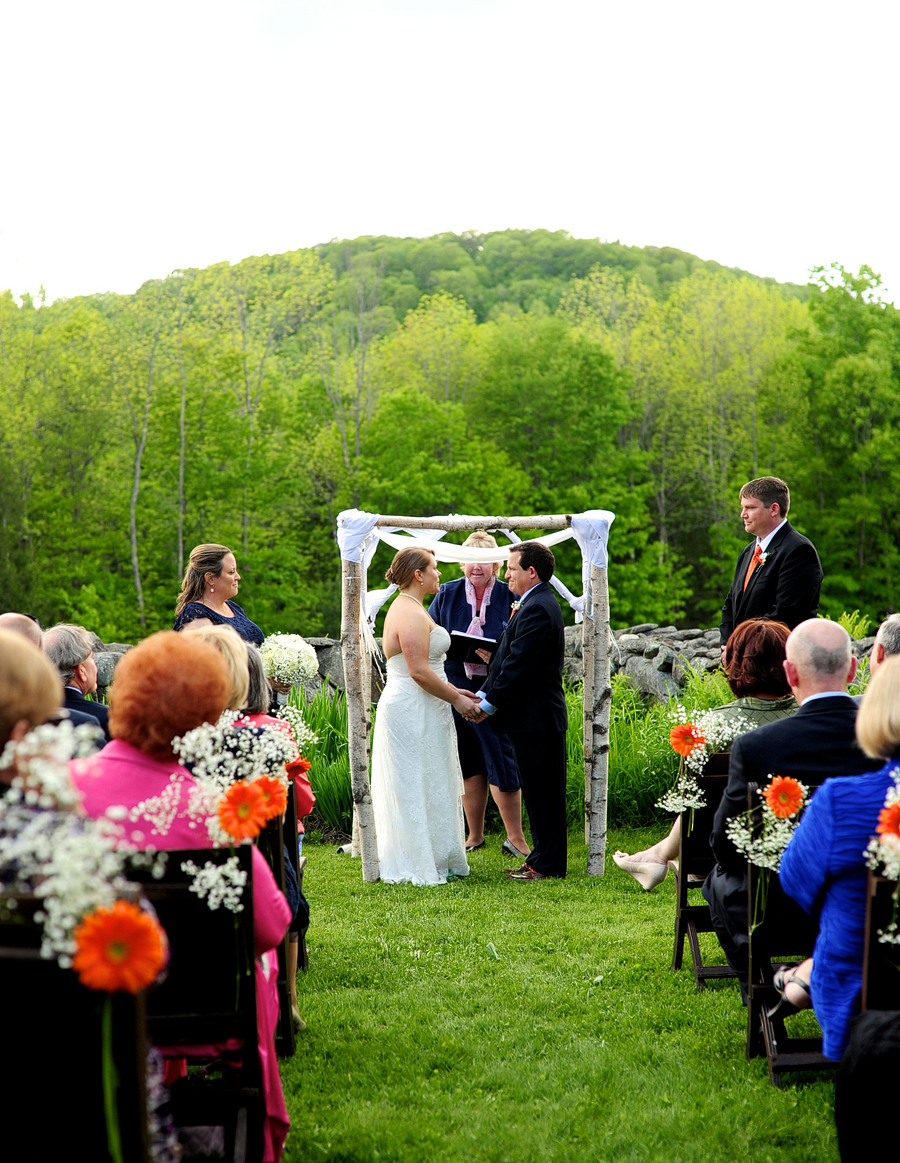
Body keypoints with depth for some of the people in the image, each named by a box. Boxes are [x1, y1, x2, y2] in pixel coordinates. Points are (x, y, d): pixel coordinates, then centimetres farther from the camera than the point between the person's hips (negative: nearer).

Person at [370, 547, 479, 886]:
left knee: (418, 787, 14)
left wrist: (453, 691, 15)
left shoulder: (406, 607, 15)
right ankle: (417, 866, 4)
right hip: (413, 713, -11)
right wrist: (456, 698, -14)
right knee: (419, 787, -3)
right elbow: (419, 671, -23)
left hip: (410, 709, 11)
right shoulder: (411, 614, -18)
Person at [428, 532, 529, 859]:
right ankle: (475, 836, 20)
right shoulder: (447, 594, 6)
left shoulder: (510, 596, -2)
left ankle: (516, 837, 2)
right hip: (456, 686, 3)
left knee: (500, 758, -8)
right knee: (470, 764, 9)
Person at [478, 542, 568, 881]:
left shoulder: (537, 609, -18)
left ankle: (547, 865, 3)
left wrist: (488, 704, -14)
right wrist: (484, 694, 8)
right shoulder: (536, 603, 15)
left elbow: (518, 665, -21)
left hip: (536, 718, -10)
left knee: (541, 792, -3)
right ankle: (542, 858, 21)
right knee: (538, 791, 14)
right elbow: (508, 658, 16)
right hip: (535, 716, 10)